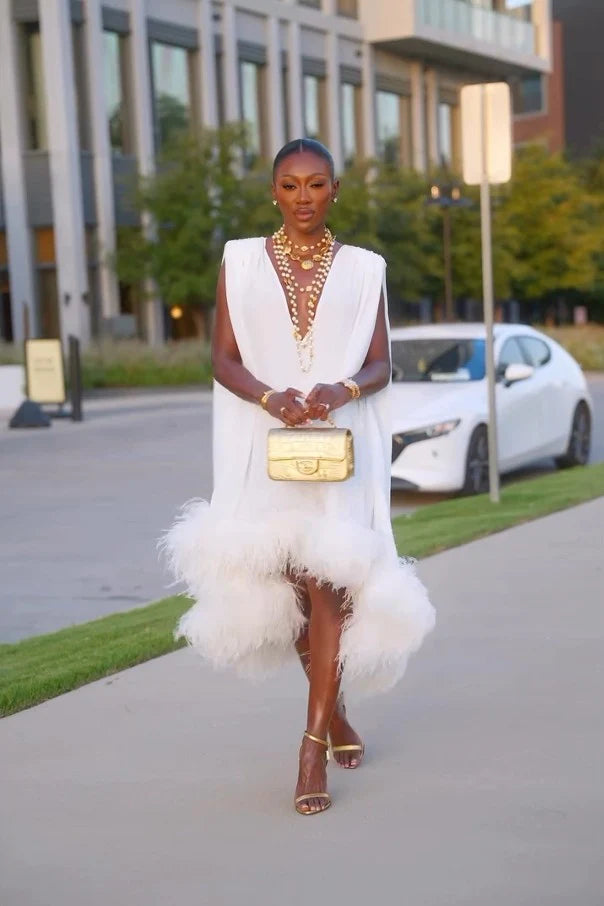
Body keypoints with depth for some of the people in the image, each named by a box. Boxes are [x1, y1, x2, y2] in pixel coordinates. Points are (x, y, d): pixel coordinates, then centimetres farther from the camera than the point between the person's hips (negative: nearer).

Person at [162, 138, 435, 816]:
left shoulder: (363, 268, 8)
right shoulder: (240, 260, 8)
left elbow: (380, 364, 6)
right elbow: (223, 359, 3)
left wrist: (342, 390, -15)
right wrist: (271, 397, -16)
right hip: (267, 447, 1)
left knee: (328, 582, -10)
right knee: (287, 582, 5)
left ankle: (313, 746, -7)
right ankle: (333, 712, 29)